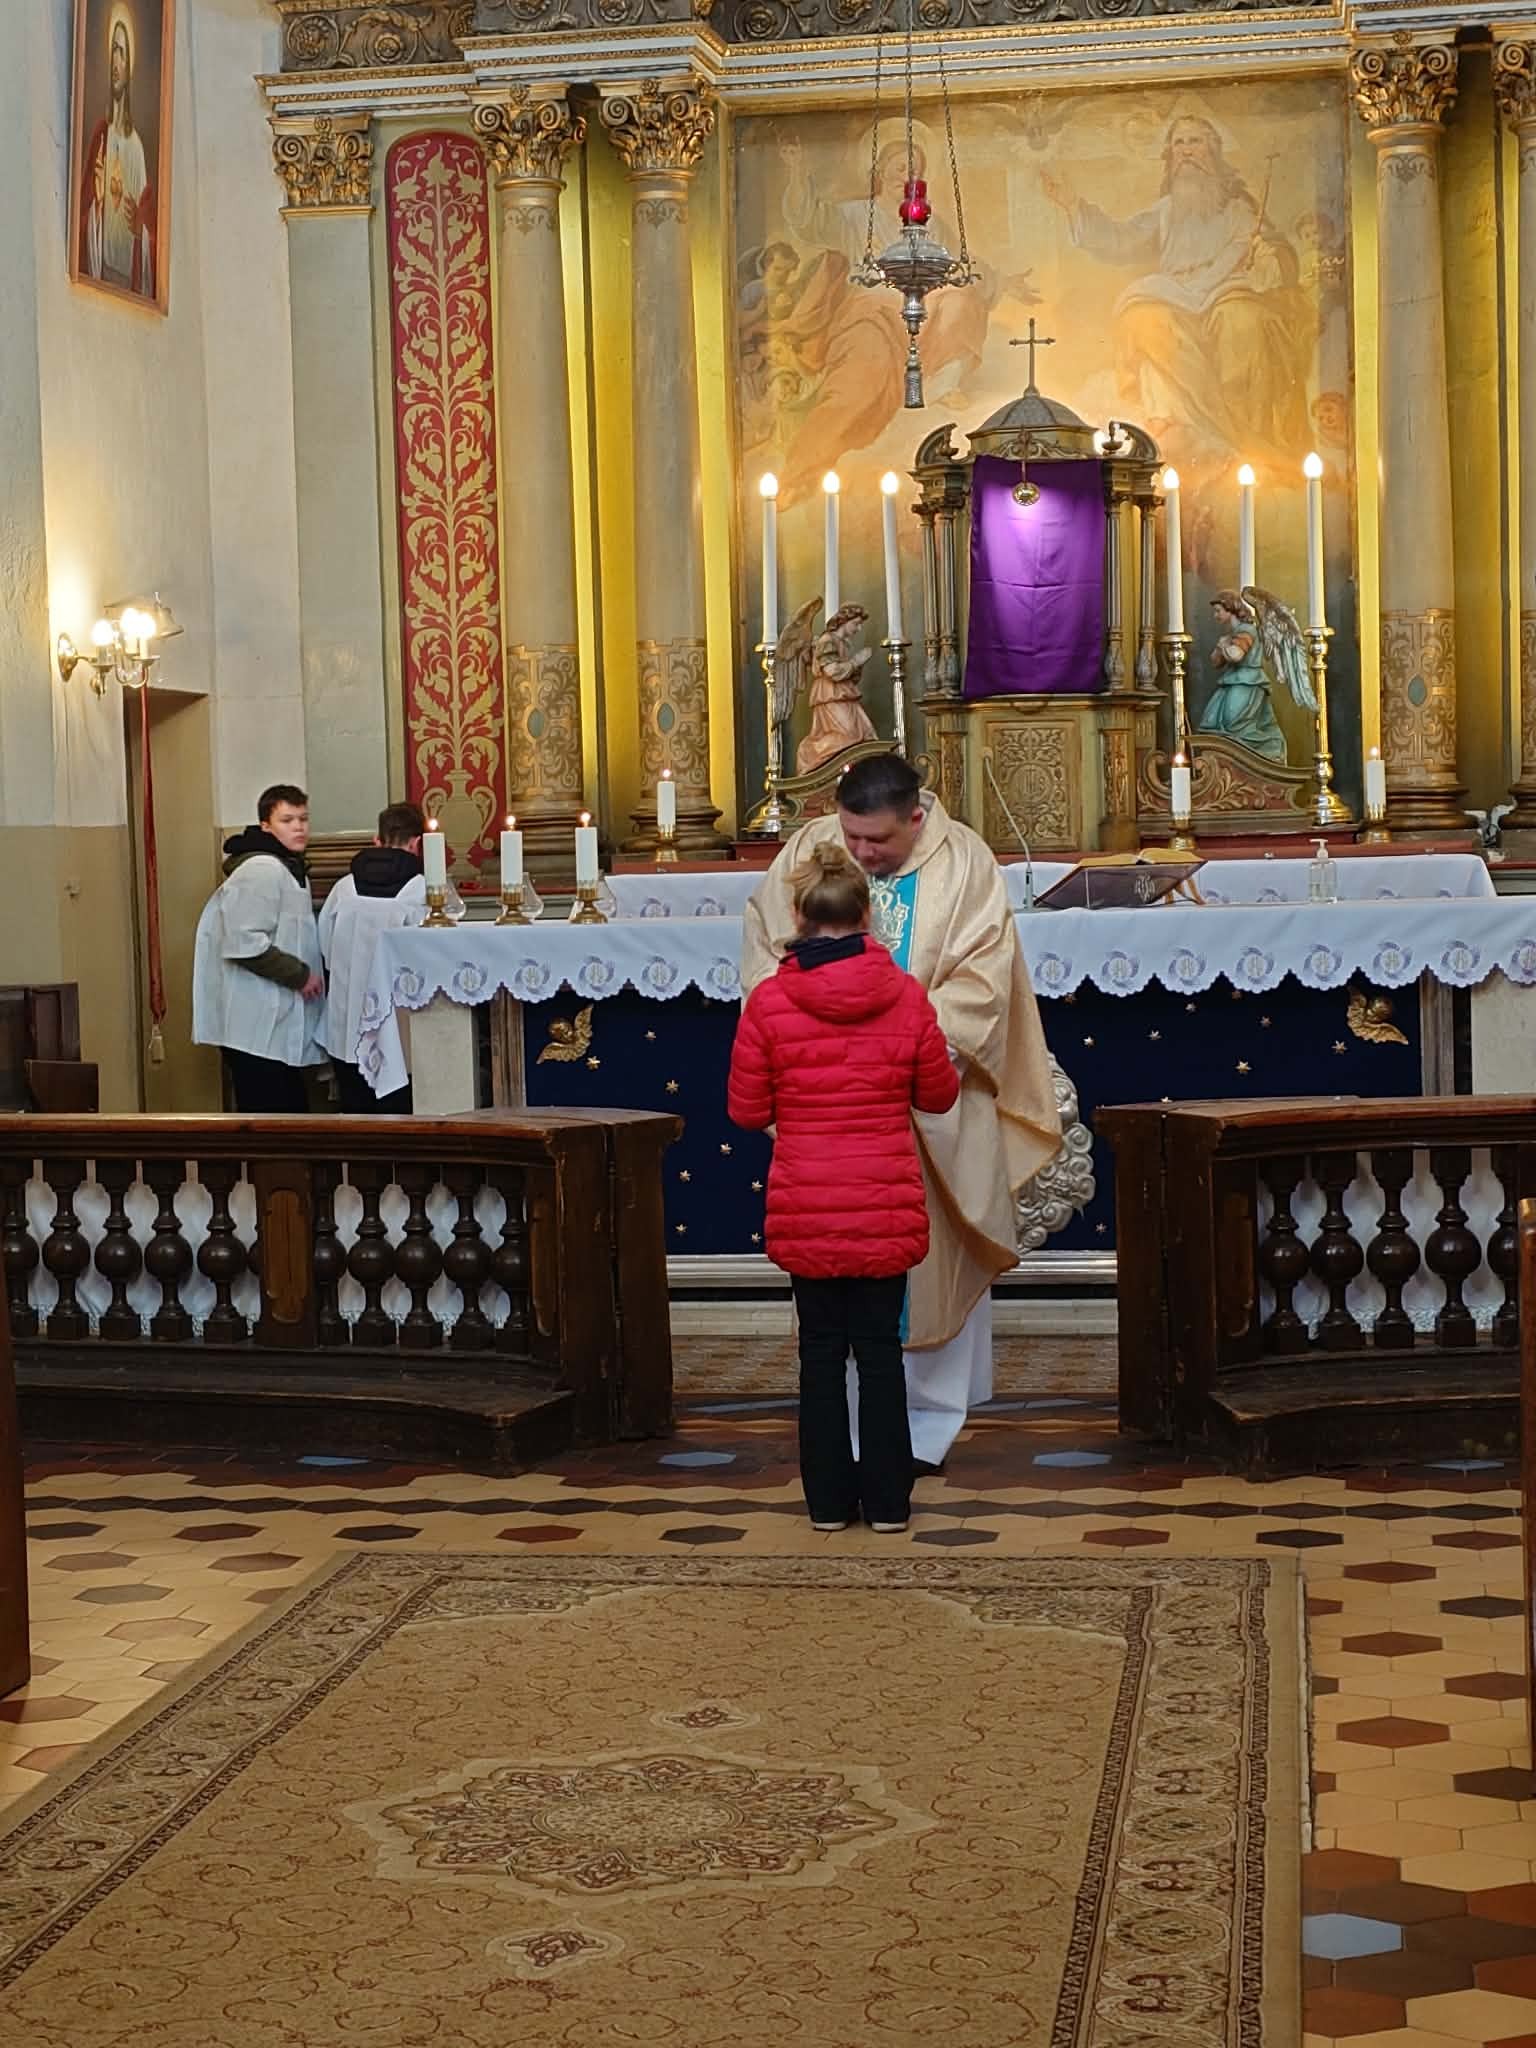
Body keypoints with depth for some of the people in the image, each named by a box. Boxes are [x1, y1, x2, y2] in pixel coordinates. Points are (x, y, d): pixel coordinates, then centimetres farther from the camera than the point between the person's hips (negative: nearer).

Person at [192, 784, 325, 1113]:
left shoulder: (290, 868, 18)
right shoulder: (261, 870, -15)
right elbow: (244, 943, -24)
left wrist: (310, 973, 12)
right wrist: (300, 974, -17)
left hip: (277, 1023, 11)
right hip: (255, 1027, -11)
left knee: (293, 1110, 14)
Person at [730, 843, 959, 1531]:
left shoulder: (769, 1000, -8)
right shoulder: (905, 995, -5)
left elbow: (748, 1111, -1)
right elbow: (939, 1095, 7)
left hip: (804, 1211, 0)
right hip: (887, 1208, 1)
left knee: (821, 1350, 11)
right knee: (880, 1347, 10)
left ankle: (829, 1500, 17)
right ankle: (887, 1501, 14)